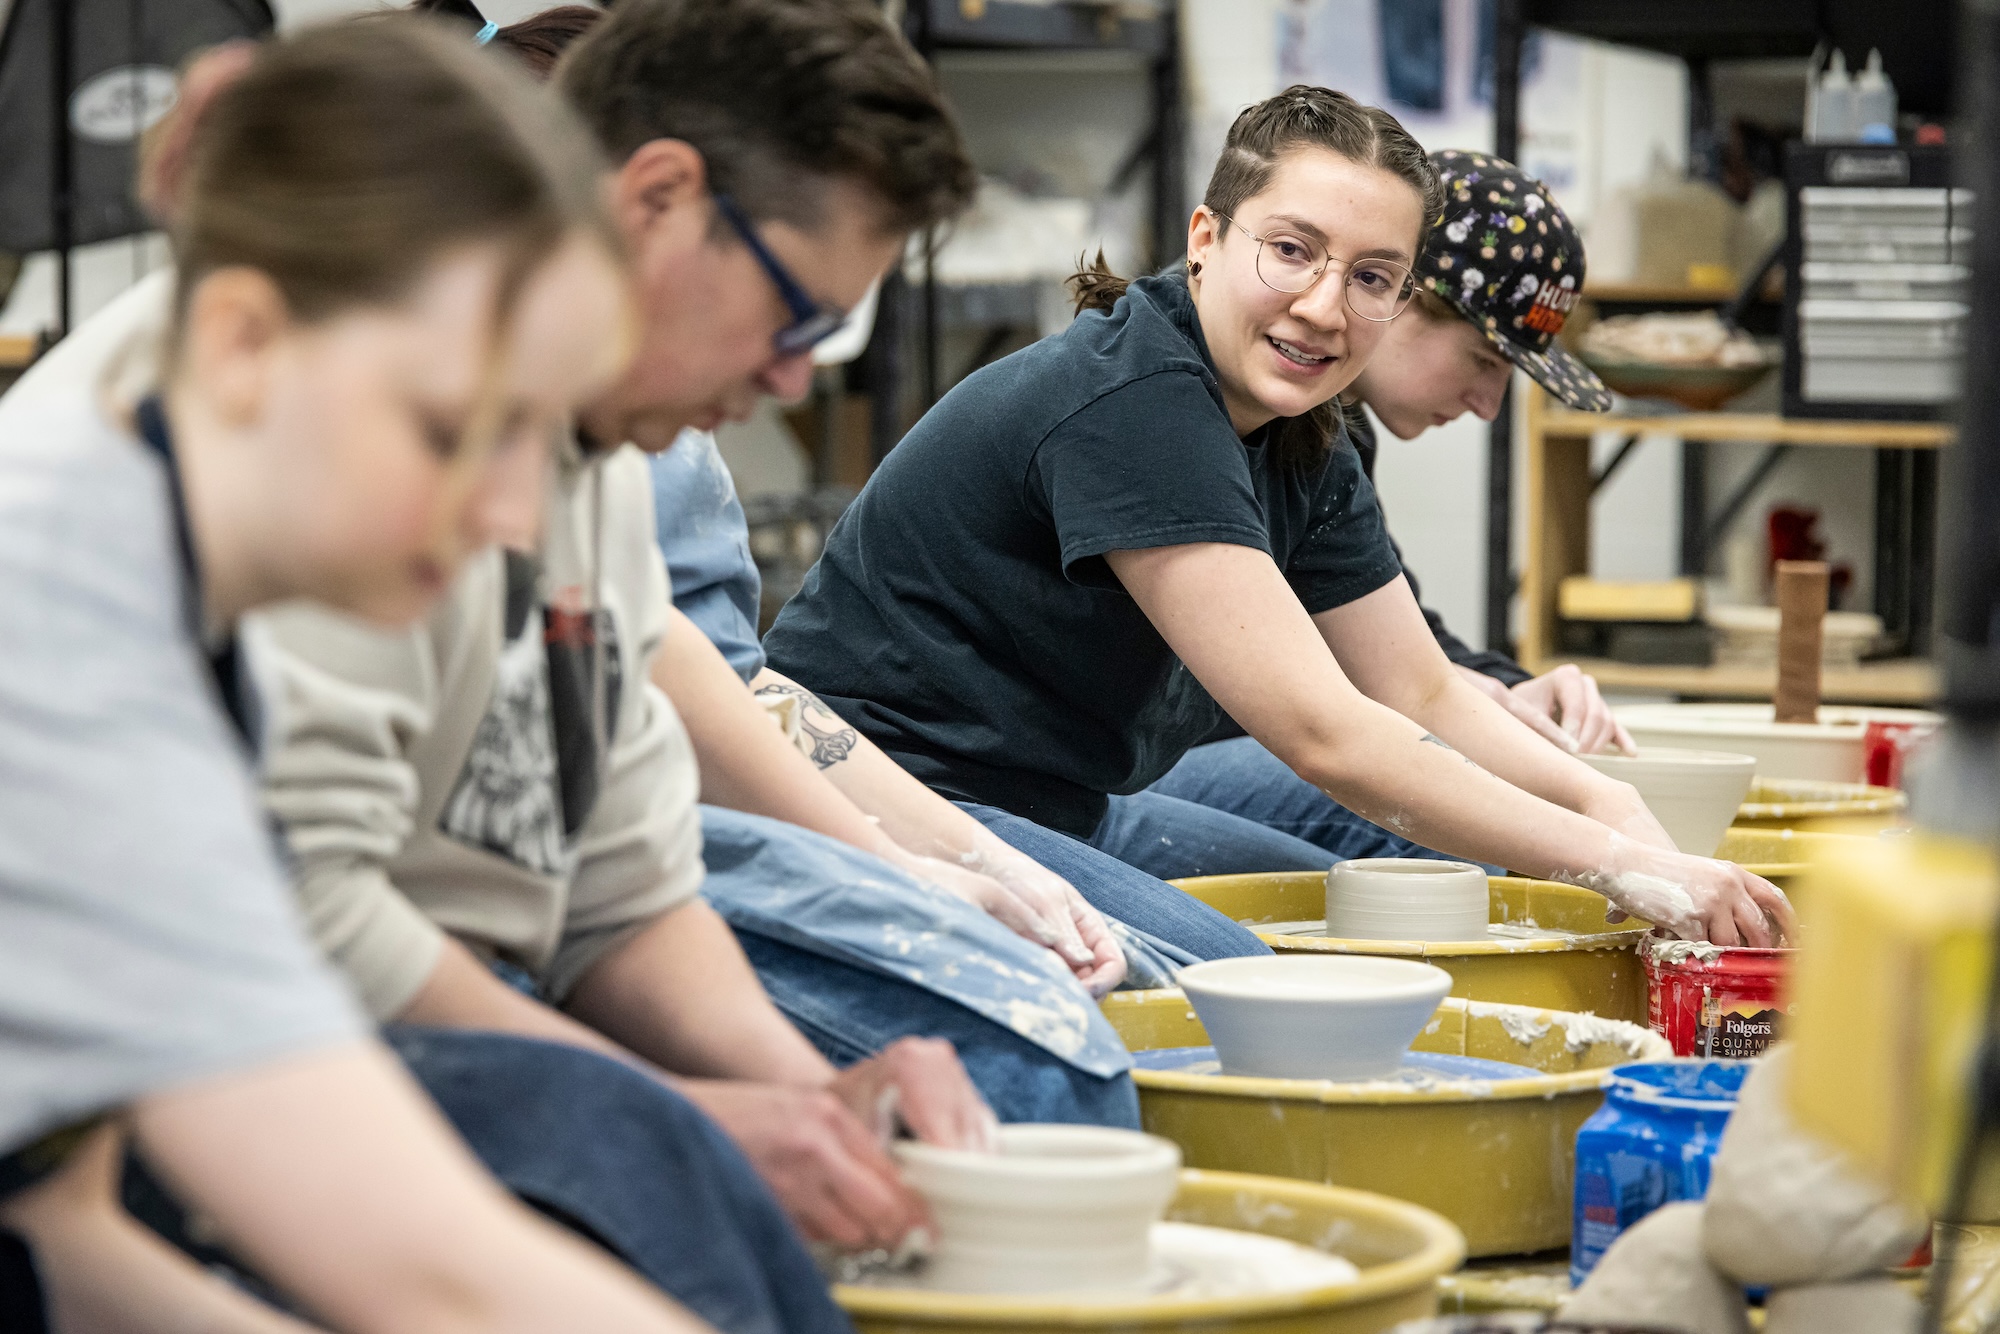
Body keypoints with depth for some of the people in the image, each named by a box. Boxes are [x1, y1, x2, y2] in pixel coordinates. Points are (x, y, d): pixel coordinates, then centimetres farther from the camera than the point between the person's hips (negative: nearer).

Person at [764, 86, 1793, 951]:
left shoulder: (1303, 454, 4)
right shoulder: (1131, 404, -25)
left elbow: (1425, 697, 10)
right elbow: (1323, 733, -29)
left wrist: (1612, 805, -9)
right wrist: (1617, 865, -27)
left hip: (1059, 813, 10)